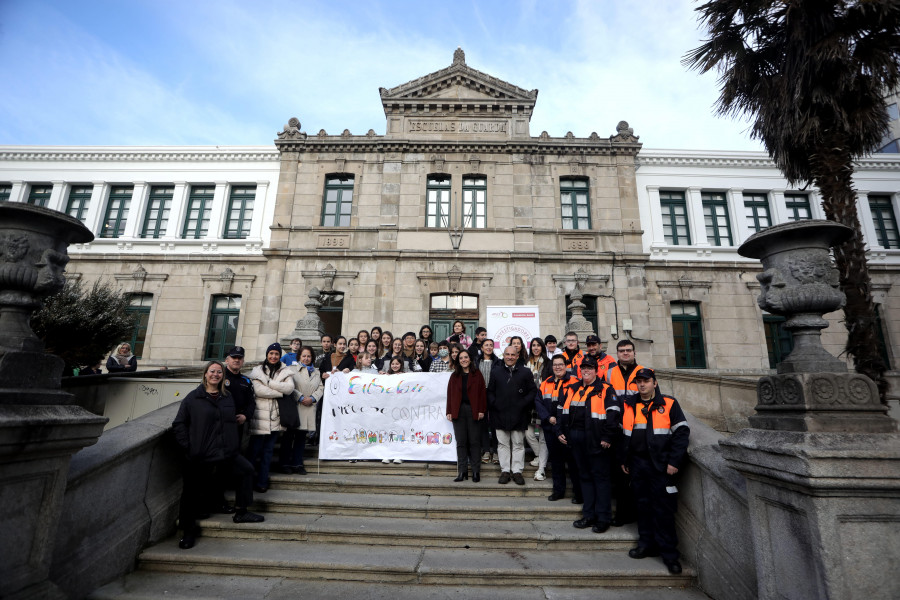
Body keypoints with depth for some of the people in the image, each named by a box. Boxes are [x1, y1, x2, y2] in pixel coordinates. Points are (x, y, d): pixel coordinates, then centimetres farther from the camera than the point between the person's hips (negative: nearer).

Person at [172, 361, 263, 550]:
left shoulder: (227, 398, 11)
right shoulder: (193, 398, -3)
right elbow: (179, 424, -4)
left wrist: (232, 446, 10)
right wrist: (187, 447, -12)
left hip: (225, 453, 5)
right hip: (199, 456, -4)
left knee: (247, 470, 3)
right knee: (192, 493, 4)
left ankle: (241, 512, 16)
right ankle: (189, 530, 24)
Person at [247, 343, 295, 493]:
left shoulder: (285, 371, 9)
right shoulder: (258, 370, 3)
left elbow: (290, 388, -7)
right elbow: (259, 390, -11)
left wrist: (269, 382, -11)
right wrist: (280, 392, -8)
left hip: (275, 416, 2)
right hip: (260, 415, -2)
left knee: (268, 450, 8)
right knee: (254, 449, 0)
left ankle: (262, 482, 17)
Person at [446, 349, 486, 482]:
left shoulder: (477, 374, 5)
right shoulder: (454, 376, 12)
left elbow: (482, 392, 1)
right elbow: (450, 394, 10)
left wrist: (482, 410, -7)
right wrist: (449, 411, 2)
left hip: (473, 410, -2)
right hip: (458, 411, 2)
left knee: (474, 441, 1)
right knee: (461, 442, 4)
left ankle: (476, 471, 10)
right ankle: (462, 471, 11)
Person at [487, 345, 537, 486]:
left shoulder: (525, 372, 2)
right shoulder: (496, 372, 6)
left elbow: (533, 391, 2)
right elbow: (490, 391, 8)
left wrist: (523, 404, -8)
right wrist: (494, 404, -6)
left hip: (518, 415, -1)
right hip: (500, 414, 1)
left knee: (518, 444, 7)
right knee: (503, 444, 8)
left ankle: (517, 471, 17)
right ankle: (505, 471, 18)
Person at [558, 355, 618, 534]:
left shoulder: (605, 390, -5)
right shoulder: (572, 389, 12)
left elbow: (613, 413, -12)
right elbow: (563, 411, 17)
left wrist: (606, 437, -16)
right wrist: (562, 431, 10)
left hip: (595, 439, -6)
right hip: (576, 438, 6)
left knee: (600, 477, 2)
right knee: (585, 476, 14)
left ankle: (603, 518, 12)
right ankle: (589, 515, 24)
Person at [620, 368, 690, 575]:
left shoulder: (669, 404, -3)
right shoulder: (628, 405, 7)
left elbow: (682, 433, -4)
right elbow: (622, 434, 13)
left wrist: (674, 462, -9)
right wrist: (624, 460, 11)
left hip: (661, 465, -4)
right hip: (637, 463, 4)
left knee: (663, 508, 0)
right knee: (643, 505, 12)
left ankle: (669, 552, 12)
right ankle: (647, 544, 26)